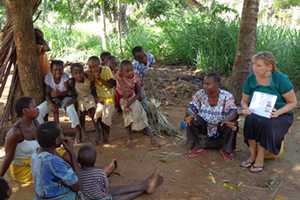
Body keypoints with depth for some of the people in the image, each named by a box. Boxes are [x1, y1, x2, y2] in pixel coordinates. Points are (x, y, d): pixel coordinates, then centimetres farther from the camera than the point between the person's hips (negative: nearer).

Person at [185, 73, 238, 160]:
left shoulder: (227, 96, -13)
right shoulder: (200, 94, -7)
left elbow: (233, 111, -25)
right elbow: (192, 108, -10)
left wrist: (227, 120, -47)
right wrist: (190, 115, -34)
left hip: (221, 131, -1)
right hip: (203, 129, 2)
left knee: (232, 123, -29)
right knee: (191, 120, -23)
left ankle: (226, 150, -6)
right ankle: (197, 147, -7)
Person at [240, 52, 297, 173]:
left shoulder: (281, 79, -16)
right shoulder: (250, 79, -6)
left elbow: (293, 102, -8)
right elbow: (244, 101, 6)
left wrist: (278, 112, -25)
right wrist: (245, 108, -18)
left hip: (280, 115, -3)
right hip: (258, 114, 3)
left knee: (265, 123, -34)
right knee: (250, 120, -30)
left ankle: (260, 159, -19)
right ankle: (252, 155, -17)